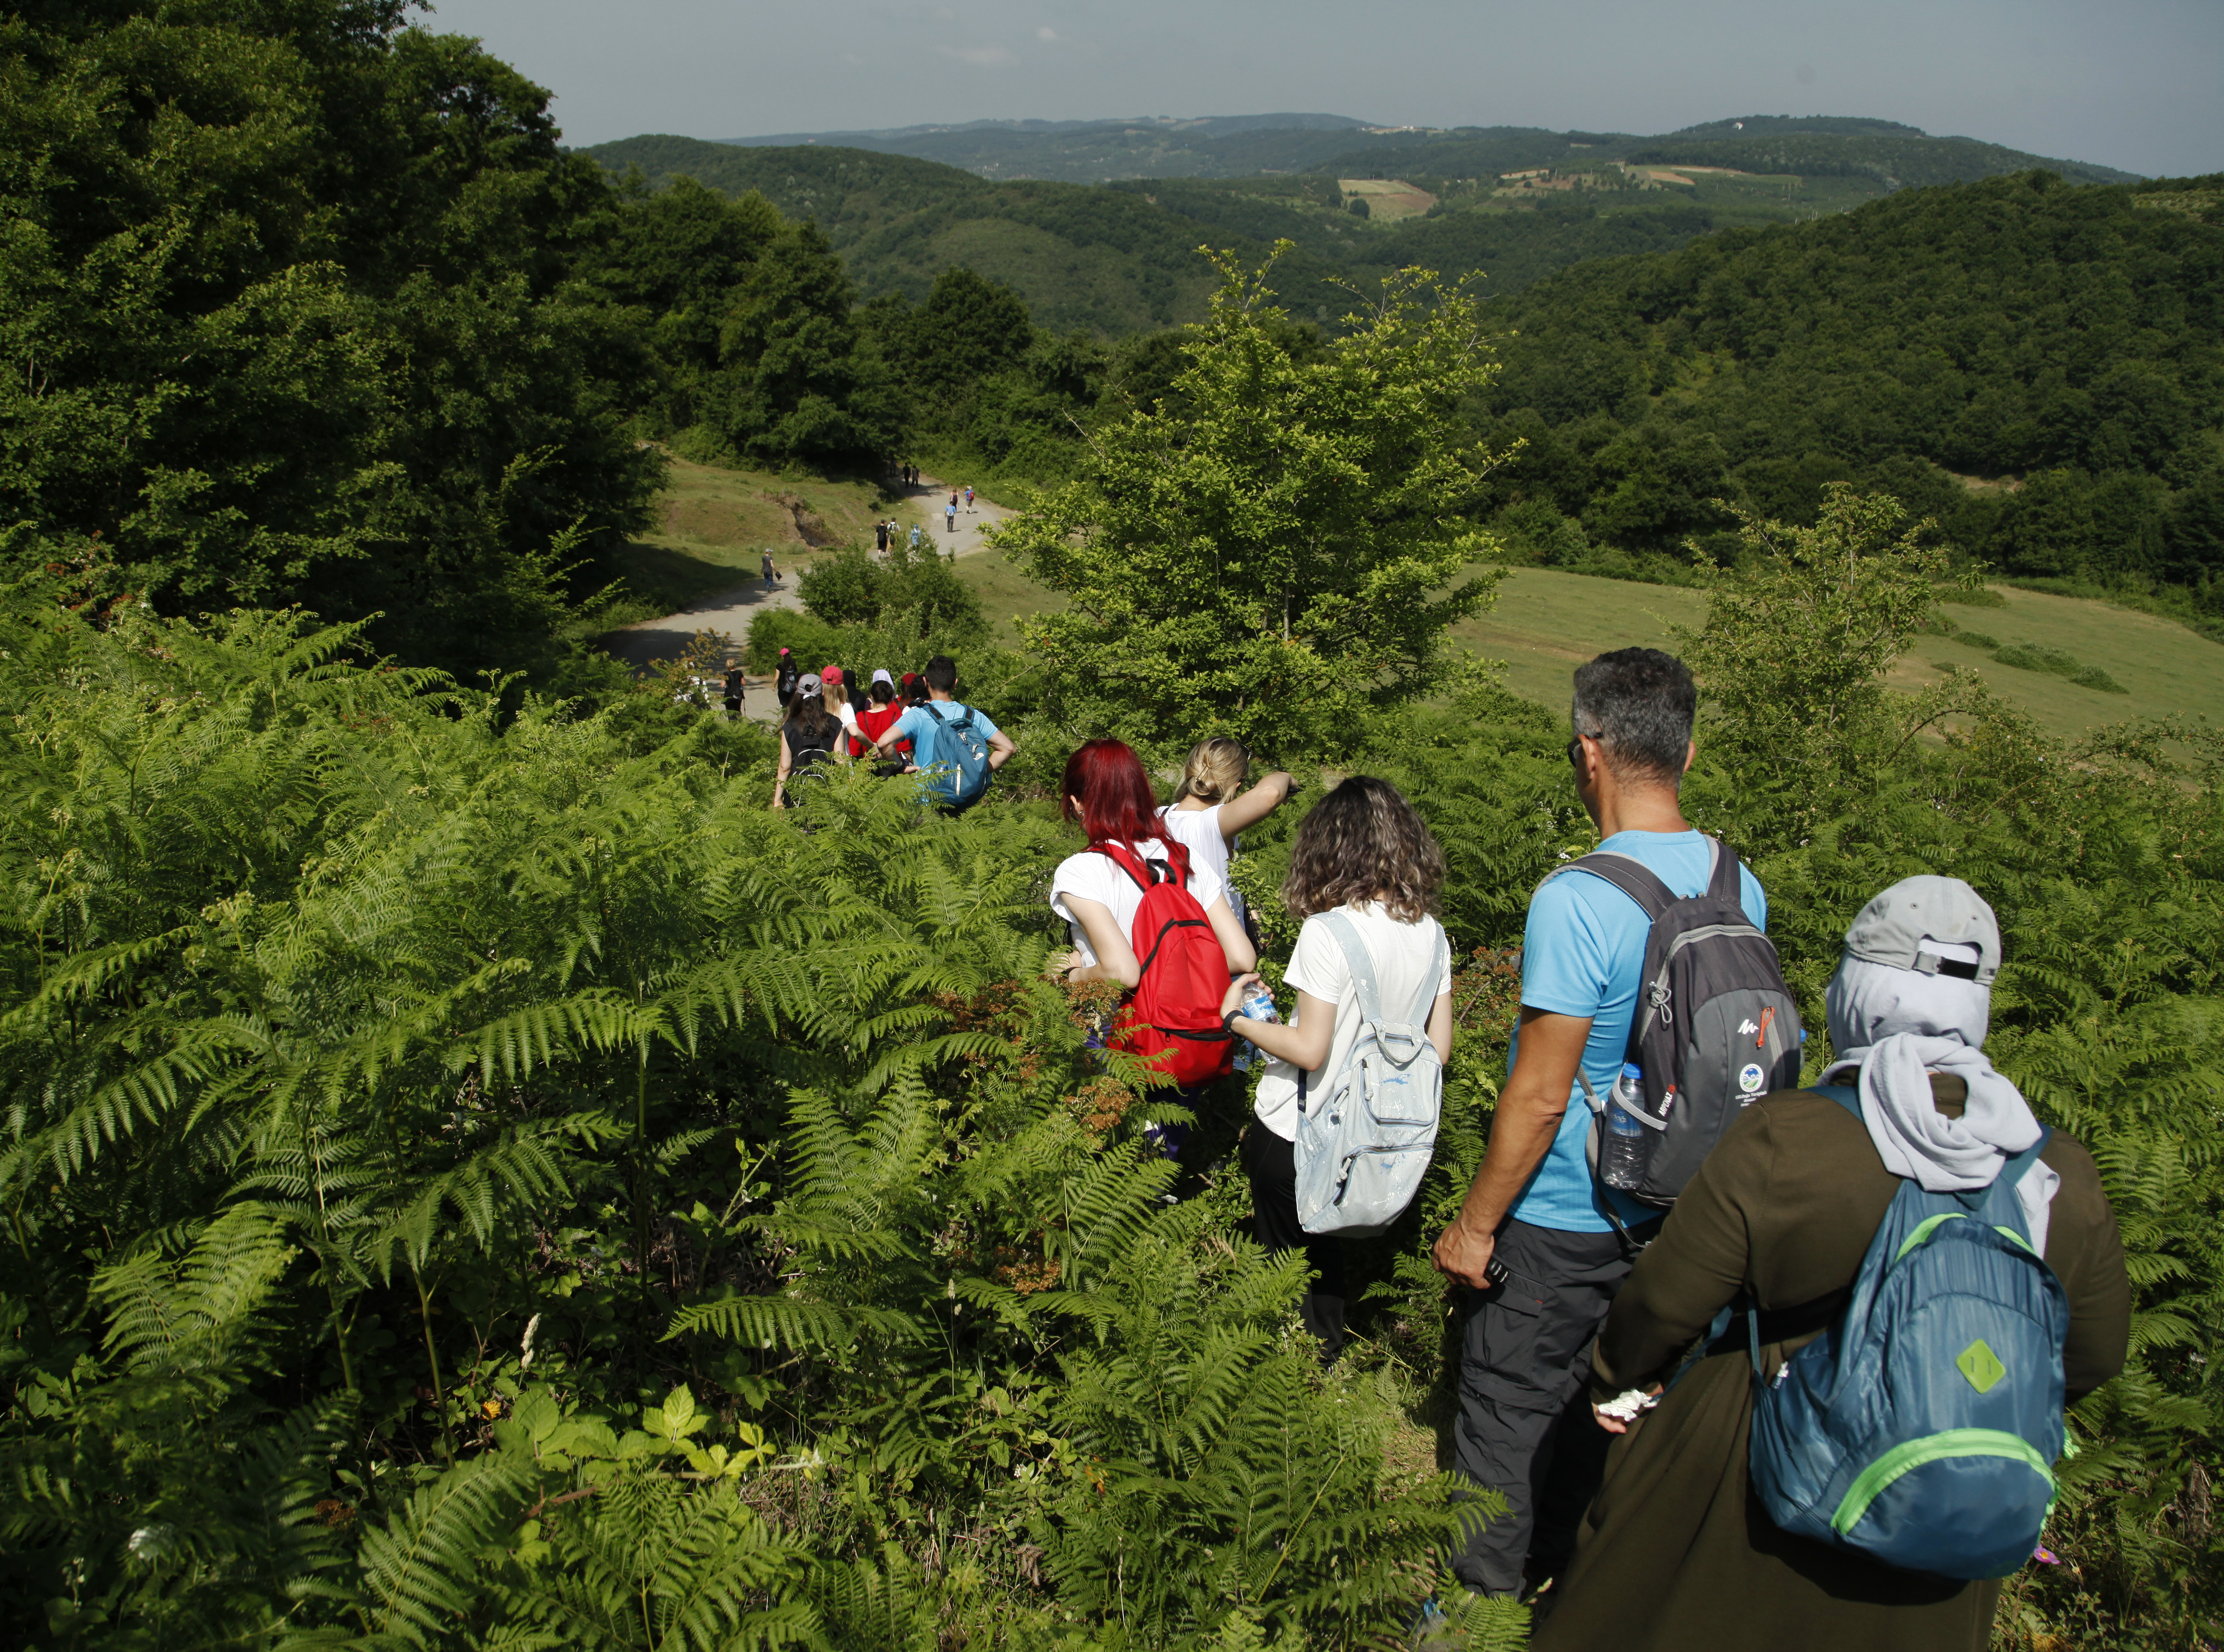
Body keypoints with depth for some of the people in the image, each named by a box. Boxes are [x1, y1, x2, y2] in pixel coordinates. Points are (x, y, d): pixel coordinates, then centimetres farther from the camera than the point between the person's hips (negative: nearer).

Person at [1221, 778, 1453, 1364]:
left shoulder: (1328, 932, -23)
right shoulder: (1431, 933, -4)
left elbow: (1309, 1049, -22)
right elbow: (1438, 1048, 1)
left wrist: (1235, 1017, -8)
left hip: (1292, 1135, -6)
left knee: (1284, 1256, 15)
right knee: (1325, 1250, 27)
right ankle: (1327, 1355, 42)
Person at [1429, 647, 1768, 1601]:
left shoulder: (1577, 903, -27)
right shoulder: (1740, 887, -3)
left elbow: (1540, 1097, -24)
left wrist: (1473, 1225, -12)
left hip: (1561, 1224, -7)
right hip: (1674, 1210, 8)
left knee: (1507, 1416, 10)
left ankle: (1482, 1599, 26)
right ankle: (1569, 1578, 42)